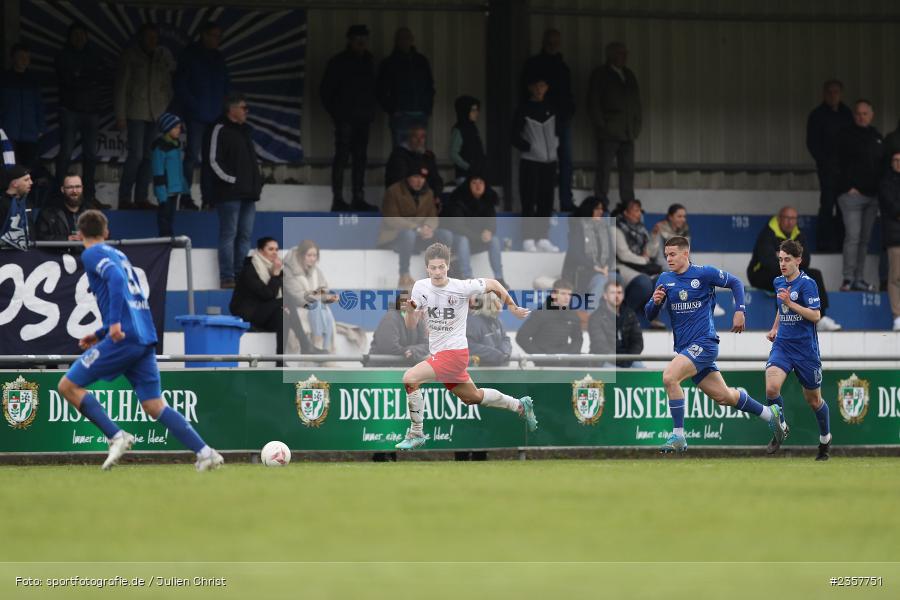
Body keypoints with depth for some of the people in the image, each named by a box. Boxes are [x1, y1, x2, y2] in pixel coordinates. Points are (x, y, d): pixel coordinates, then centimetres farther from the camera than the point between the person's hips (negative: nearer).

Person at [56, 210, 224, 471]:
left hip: (124, 339, -8)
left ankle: (117, 437, -13)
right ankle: (205, 453, -6)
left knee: (68, 386, -2)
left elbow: (116, 278, -19)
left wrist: (114, 322, -27)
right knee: (154, 405, 7)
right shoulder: (119, 255, 26)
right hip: (145, 338, 8)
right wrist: (100, 334, 33)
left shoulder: (92, 254, 1)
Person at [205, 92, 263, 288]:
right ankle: (227, 278, -8)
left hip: (248, 192, 9)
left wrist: (257, 180, 14)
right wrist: (231, 180, -15)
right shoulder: (220, 130, -8)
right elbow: (213, 161, -14)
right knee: (229, 234, -8)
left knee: (245, 235, 8)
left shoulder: (246, 131, 19)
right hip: (229, 193, -9)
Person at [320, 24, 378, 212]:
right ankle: (338, 199, -8)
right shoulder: (339, 62, -4)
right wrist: (335, 112, -5)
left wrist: (370, 111, 9)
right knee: (342, 156, -7)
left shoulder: (368, 61, 12)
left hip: (363, 119, 6)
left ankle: (359, 199, 9)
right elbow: (325, 90, -1)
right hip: (345, 118, -6)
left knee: (360, 158, 6)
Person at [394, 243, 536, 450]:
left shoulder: (462, 287, -16)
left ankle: (416, 433, -11)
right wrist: (411, 310, -19)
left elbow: (493, 284, 0)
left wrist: (513, 308, 9)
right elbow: (411, 326, 3)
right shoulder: (420, 287, -3)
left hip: (455, 351, -7)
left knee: (410, 379, -23)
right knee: (473, 397, 23)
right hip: (437, 352, 7)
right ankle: (520, 406, 42)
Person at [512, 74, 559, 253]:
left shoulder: (550, 109, 11)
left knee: (546, 202, 6)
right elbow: (515, 137, -4)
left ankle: (542, 238, 12)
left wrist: (554, 144, 5)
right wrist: (529, 148, -10)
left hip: (549, 161, 5)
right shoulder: (524, 110, -3)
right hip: (530, 162, -5)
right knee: (529, 202, -6)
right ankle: (528, 240, -4)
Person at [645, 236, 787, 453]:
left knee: (669, 377, -26)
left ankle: (678, 436, -18)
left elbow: (735, 283, 6)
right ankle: (769, 413, 33)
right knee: (723, 397, 12)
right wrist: (655, 302, -12)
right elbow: (649, 315, 9)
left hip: (704, 343, -6)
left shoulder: (704, 273, -8)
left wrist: (740, 311, -3)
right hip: (684, 346, 6)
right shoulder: (664, 279, 7)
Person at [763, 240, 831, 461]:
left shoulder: (807, 283, -11)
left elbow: (815, 315, -18)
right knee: (771, 388, -21)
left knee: (813, 399, 9)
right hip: (782, 345, 4)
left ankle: (825, 438, 34)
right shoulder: (778, 282, 9)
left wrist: (790, 303, -25)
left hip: (805, 349, -4)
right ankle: (781, 428, 3)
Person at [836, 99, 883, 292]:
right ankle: (848, 279, -14)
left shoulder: (876, 137, 16)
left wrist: (880, 188, 9)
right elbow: (844, 163, -7)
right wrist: (850, 187, -14)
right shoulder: (848, 135, -2)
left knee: (865, 239, 7)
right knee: (853, 236, -13)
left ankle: (859, 279, 12)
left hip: (872, 195, 6)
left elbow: (882, 164, 19)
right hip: (853, 194, -6)